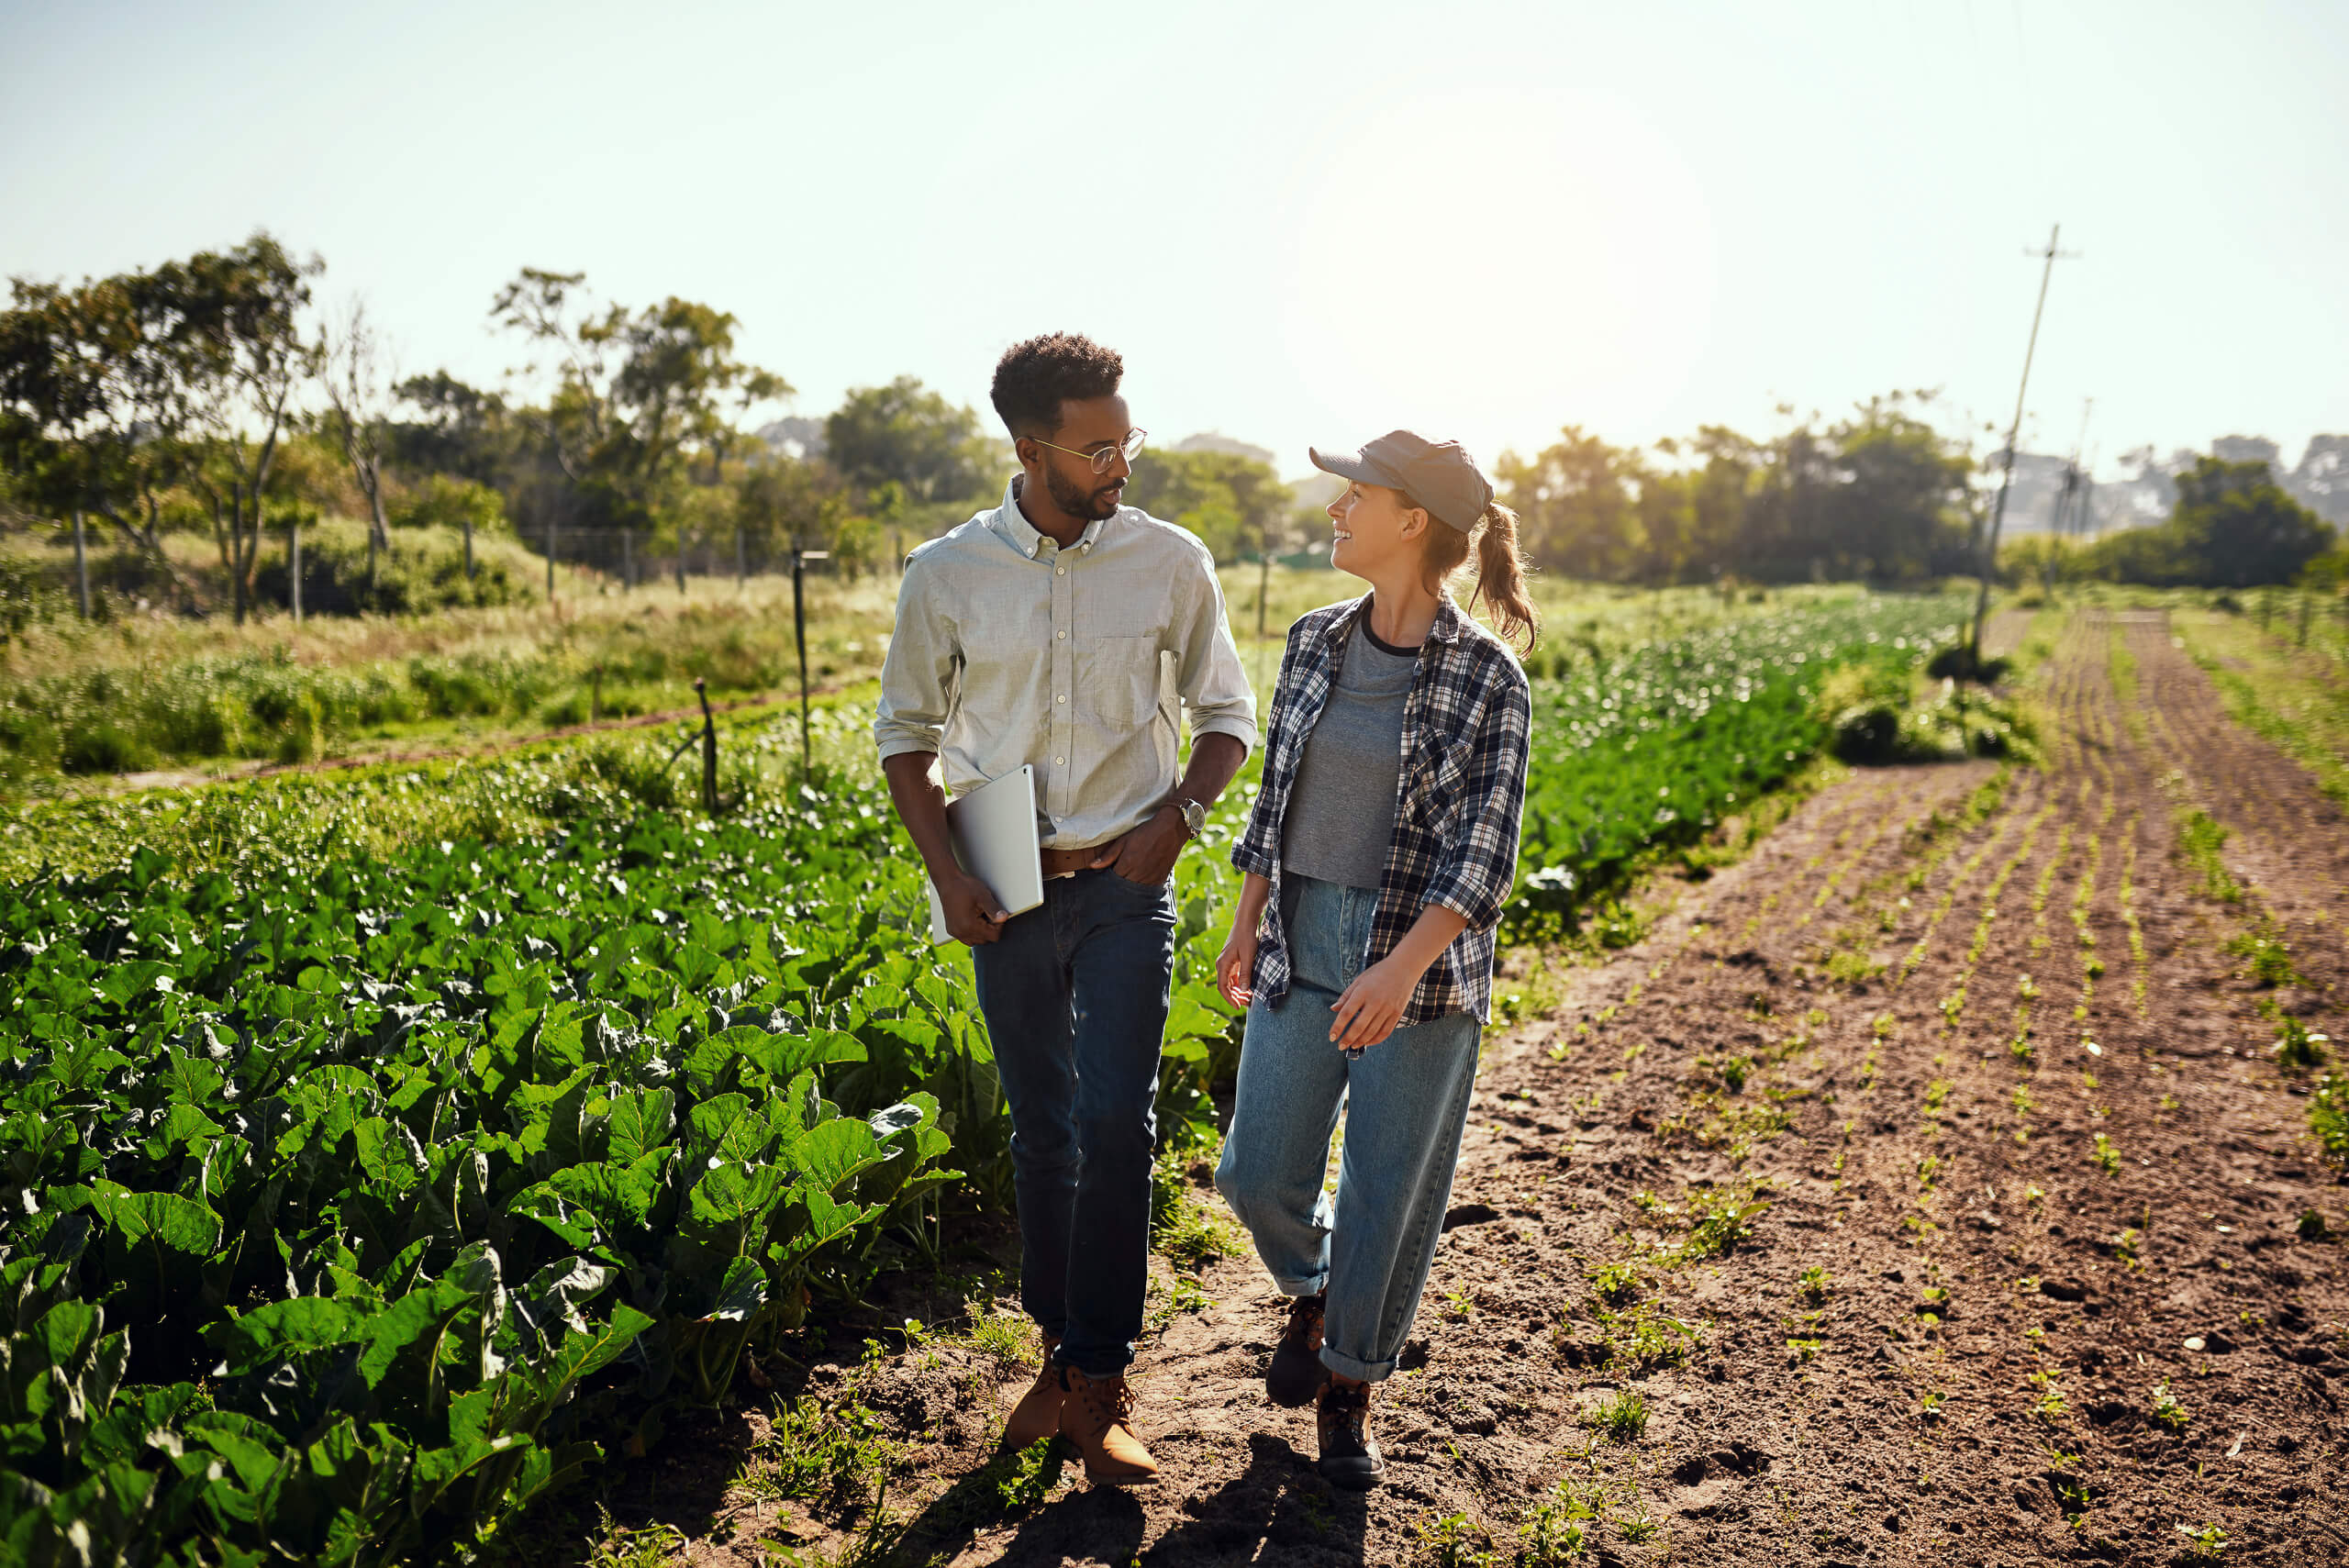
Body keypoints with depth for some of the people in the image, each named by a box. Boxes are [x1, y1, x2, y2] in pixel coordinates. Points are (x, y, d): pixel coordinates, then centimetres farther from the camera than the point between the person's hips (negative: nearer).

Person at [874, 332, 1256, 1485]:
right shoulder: (945, 576, -3)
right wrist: (947, 873, -5)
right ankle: (1061, 1349, 29)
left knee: (1116, 1121, -6)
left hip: (1125, 885, -1)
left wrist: (1177, 817, -10)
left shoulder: (1172, 562, -3)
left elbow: (1227, 715, 7)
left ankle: (1096, 1381, 10)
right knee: (1042, 1128, 12)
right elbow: (905, 731, 6)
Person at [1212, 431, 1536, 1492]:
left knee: (1390, 1193, 8)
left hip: (1421, 964, -4)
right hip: (1302, 946, 4)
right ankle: (1310, 1292, 43)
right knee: (1259, 1173, 8)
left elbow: (1486, 849, -14)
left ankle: (1349, 1393, 32)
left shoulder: (1487, 677, -11)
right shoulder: (1316, 641, 3)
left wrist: (1402, 968, -24)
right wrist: (1247, 923, 13)